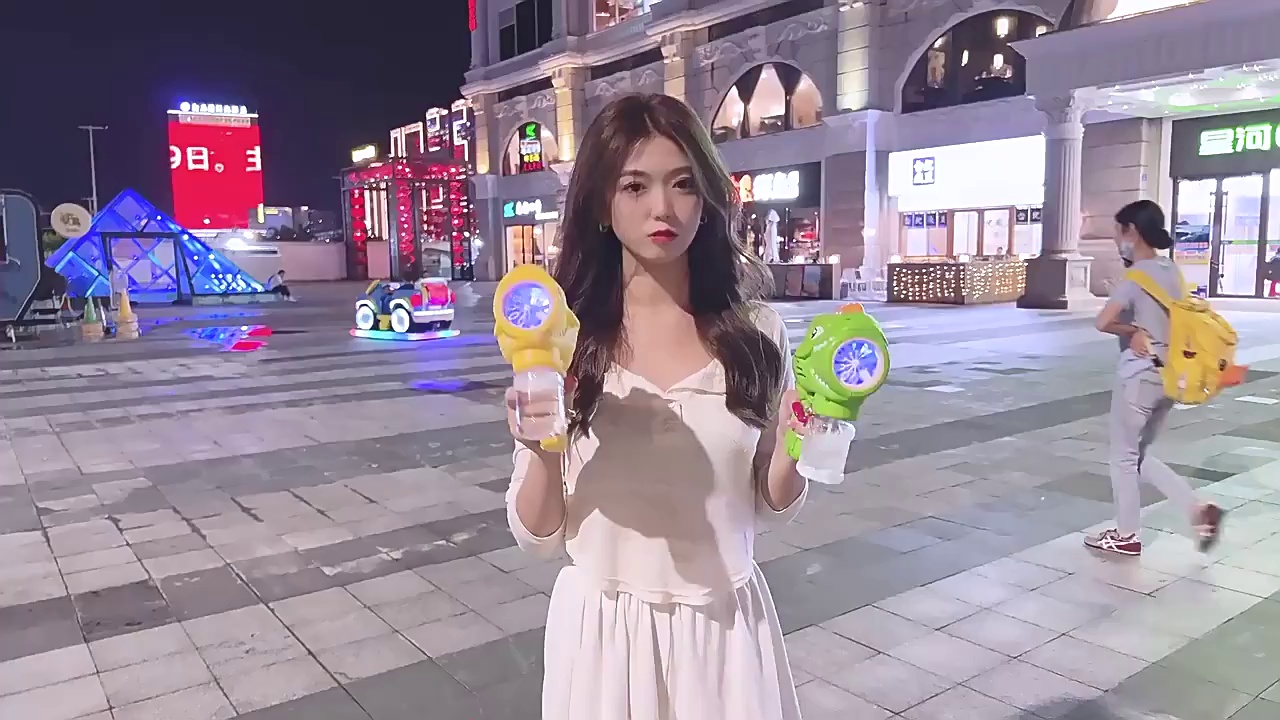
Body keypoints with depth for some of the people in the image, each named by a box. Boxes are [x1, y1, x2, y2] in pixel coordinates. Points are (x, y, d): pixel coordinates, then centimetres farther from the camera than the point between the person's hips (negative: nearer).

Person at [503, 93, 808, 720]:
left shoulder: (755, 332, -8)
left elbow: (773, 505, 4)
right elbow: (537, 535, -5)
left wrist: (792, 453, -16)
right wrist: (544, 456, -24)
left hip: (726, 626, 1)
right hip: (604, 630, 0)